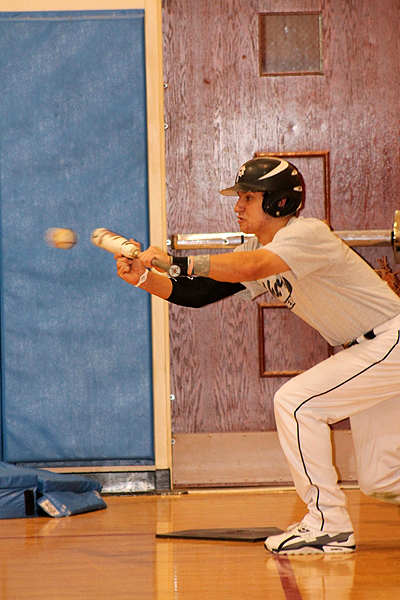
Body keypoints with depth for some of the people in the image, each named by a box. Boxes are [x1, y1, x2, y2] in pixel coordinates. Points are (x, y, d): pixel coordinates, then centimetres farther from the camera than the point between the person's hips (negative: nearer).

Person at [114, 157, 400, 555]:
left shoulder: (308, 234, -21)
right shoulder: (259, 249, 6)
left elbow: (250, 268, -40)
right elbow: (197, 294, 0)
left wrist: (175, 262, -42)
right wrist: (143, 278, -14)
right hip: (365, 351, 9)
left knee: (294, 401, -19)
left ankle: (328, 524, -12)